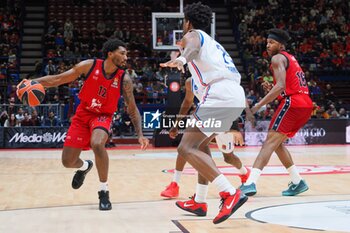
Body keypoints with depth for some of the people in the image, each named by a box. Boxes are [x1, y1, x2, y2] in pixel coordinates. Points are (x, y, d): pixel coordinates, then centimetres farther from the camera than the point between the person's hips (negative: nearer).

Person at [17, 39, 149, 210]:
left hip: (103, 116, -2)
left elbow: (133, 110, -6)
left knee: (97, 144, -36)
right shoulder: (90, 66, -15)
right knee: (67, 162, 0)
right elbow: (59, 79, -8)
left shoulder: (124, 79, -14)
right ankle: (84, 167, 41)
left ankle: (104, 192, -18)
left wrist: (140, 135, -16)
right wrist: (33, 82, -21)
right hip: (83, 114, 2)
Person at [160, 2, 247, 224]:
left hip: (219, 96, -9)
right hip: (237, 96, 9)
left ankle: (232, 193, -22)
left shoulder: (192, 35, 10)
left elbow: (193, 47, -18)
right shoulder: (213, 43, 35)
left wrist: (181, 59, -44)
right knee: (200, 143, 26)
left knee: (187, 148, -12)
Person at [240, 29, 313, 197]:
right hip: (306, 104, 9)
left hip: (292, 103, -9)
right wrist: (272, 90, 17)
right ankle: (298, 182, 18)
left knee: (270, 142, -16)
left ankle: (250, 183, -28)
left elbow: (281, 86, -17)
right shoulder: (291, 59, 27)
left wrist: (259, 105, -18)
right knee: (277, 143, 18)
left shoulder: (278, 58, -2)